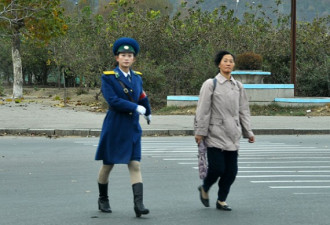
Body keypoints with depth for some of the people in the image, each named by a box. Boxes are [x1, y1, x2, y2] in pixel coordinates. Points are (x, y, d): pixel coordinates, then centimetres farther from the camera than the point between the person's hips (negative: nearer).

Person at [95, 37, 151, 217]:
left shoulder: (137, 77, 9)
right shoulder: (108, 77, -7)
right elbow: (113, 101, -19)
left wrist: (148, 112, 43)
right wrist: (136, 108, -17)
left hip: (132, 128, 4)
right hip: (114, 127, -3)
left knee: (135, 165, -6)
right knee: (108, 165, 8)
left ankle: (139, 204, -13)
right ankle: (103, 199, 27)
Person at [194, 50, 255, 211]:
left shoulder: (238, 87, 11)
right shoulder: (210, 84, -2)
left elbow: (243, 111, 16)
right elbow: (203, 110, -4)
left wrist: (248, 132, 13)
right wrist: (200, 132, -7)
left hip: (232, 135, 5)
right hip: (215, 134, -5)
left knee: (231, 171, 2)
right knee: (217, 168, -9)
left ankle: (221, 200, 18)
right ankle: (204, 189, 20)